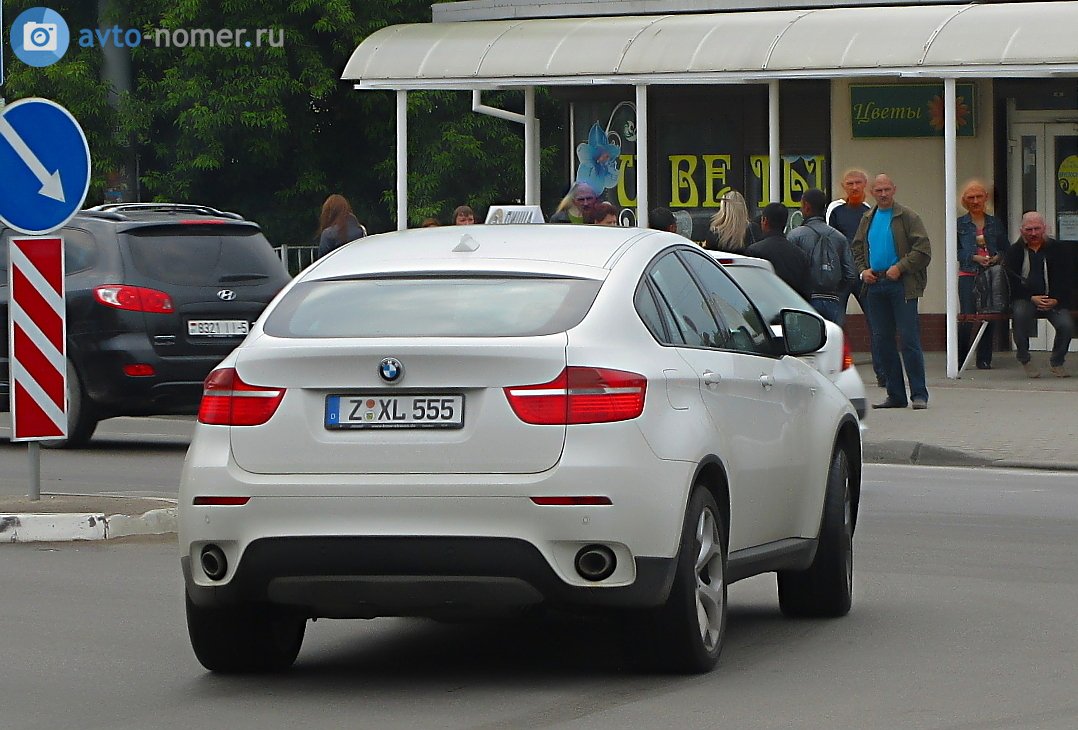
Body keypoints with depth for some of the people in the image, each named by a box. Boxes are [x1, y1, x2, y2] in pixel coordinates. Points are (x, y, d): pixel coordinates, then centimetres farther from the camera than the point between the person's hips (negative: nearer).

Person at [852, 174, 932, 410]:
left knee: (909, 339, -9)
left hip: (901, 285, -6)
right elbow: (857, 249, 23)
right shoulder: (868, 220, 15)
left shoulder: (906, 217, -3)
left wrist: (900, 268, -15)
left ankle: (919, 394, -6)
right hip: (875, 285, 6)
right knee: (884, 340, 8)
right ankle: (895, 395, 15)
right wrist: (862, 270, 6)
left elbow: (923, 249, -8)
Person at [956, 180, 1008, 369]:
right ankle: (960, 359, 0)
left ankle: (984, 359, 9)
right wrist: (974, 257, -13)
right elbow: (956, 251, 1)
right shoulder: (960, 224, 5)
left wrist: (998, 257, -7)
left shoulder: (995, 223, 12)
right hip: (968, 275, -2)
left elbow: (1005, 248, 14)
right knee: (967, 318, -11)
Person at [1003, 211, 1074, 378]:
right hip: (1024, 299, -1)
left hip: (1054, 300, 1)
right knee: (1020, 314, -36)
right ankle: (1024, 359, -15)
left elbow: (1065, 280, 4)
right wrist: (1032, 298, -16)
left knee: (1066, 325, -25)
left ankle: (1056, 362, 4)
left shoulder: (1056, 249, 8)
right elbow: (1011, 282, -2)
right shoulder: (1014, 252, 5)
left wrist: (1056, 300, -14)